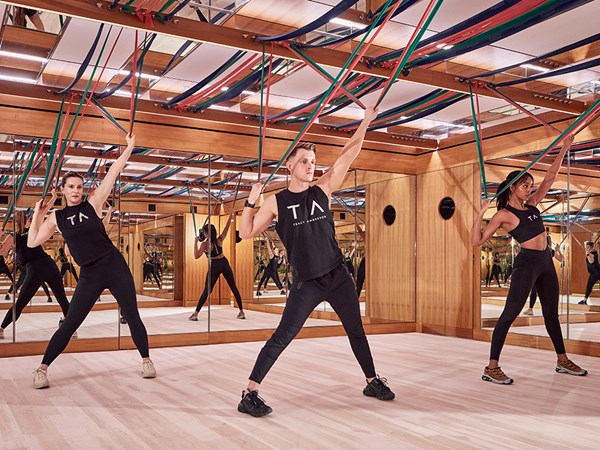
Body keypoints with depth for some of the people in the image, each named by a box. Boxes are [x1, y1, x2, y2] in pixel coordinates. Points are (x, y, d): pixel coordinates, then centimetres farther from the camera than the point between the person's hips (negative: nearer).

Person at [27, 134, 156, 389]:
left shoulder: (93, 204, 2)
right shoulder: (56, 218, 6)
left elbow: (113, 174, 2)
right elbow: (32, 243, 5)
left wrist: (129, 148, 3)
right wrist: (37, 214, 2)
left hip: (115, 267, 0)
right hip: (89, 275, 0)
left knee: (132, 317, 3)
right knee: (70, 324, 0)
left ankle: (146, 361, 17)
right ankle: (42, 369, 10)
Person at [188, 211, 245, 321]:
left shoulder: (205, 244, -11)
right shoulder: (219, 240, -1)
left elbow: (196, 256, -17)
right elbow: (226, 228, 7)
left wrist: (196, 242, -11)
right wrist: (230, 217, 15)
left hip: (214, 266, -3)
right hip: (224, 263, 3)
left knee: (207, 291, 0)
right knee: (234, 287, 8)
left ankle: (195, 314, -1)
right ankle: (241, 312, 9)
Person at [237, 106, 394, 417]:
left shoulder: (322, 190, 6)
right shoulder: (276, 202, -1)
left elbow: (347, 156, 4)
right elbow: (246, 232, -2)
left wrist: (365, 123, 2)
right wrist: (251, 200, -13)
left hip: (338, 275, 4)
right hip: (306, 283, -4)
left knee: (356, 331, 15)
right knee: (282, 337, -8)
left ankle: (373, 382, 33)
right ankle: (249, 394, -2)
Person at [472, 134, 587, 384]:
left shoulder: (531, 204, 11)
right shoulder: (504, 215, -9)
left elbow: (550, 177, 17)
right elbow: (477, 241, -14)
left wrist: (564, 149, 16)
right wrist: (480, 214, -23)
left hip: (545, 262, 8)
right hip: (527, 263, -8)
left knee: (551, 314, 17)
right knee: (510, 314, -9)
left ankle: (562, 361, 30)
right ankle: (491, 368, -8)